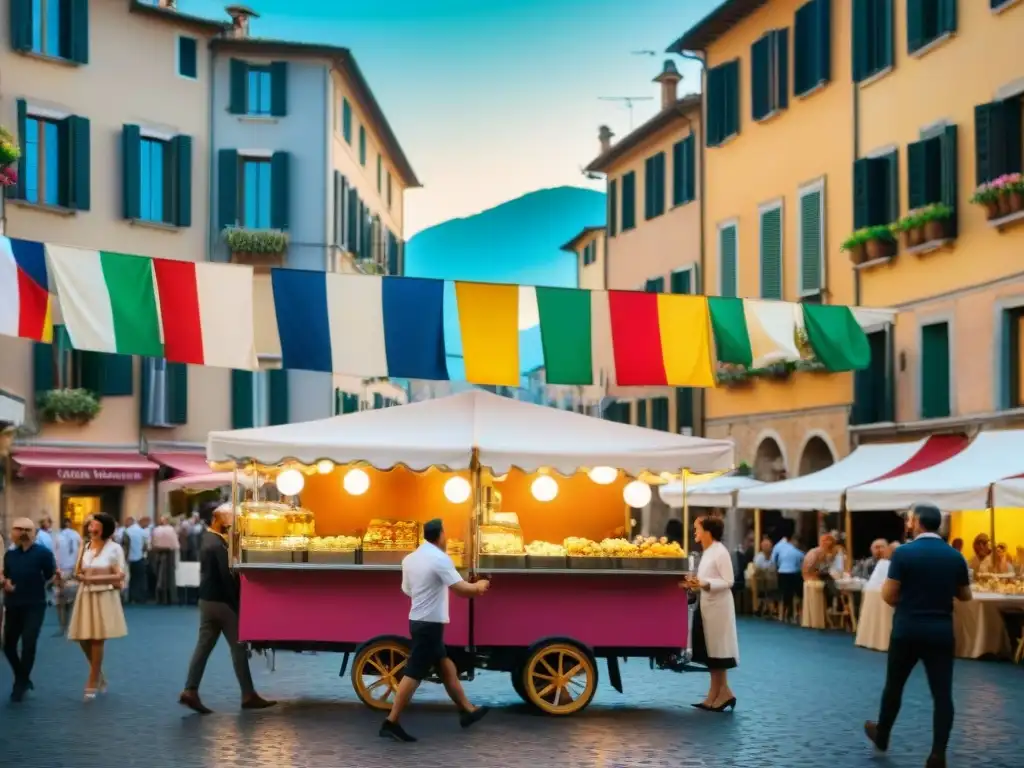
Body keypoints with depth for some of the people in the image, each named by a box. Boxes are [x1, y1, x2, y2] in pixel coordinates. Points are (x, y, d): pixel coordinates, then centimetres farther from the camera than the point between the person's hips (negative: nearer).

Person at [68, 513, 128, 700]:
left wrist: (94, 579, -17)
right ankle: (99, 676, 27)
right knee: (83, 639, 5)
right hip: (85, 596, 5)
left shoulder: (114, 548, -6)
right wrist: (79, 576, -6)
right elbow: (79, 572, 17)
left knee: (97, 640, -3)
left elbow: (120, 576, -10)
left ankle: (92, 684, 6)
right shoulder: (86, 546, 10)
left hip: (104, 597, -5)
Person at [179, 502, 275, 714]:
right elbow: (227, 576, -21)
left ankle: (190, 691, 2)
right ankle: (248, 695, 4)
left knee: (203, 645, 7)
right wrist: (237, 602, -15)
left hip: (207, 599, 9)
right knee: (238, 648, -2)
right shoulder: (217, 544, -19)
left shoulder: (209, 540, 12)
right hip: (220, 601, -9)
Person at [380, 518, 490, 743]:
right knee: (414, 674, -7)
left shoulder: (410, 559, 8)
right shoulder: (440, 559, -17)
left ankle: (467, 711, 26)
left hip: (418, 621, 9)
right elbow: (462, 589, -20)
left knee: (446, 667, 17)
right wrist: (480, 586, 1)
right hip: (430, 623, -9)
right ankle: (391, 723, -6)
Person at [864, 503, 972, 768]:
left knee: (894, 685, 16)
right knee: (942, 693, 1)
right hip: (941, 632, 2)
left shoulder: (904, 553, -10)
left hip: (907, 630, -2)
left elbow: (889, 595, -9)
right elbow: (965, 595, 12)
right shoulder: (955, 556, 2)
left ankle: (881, 736, 34)